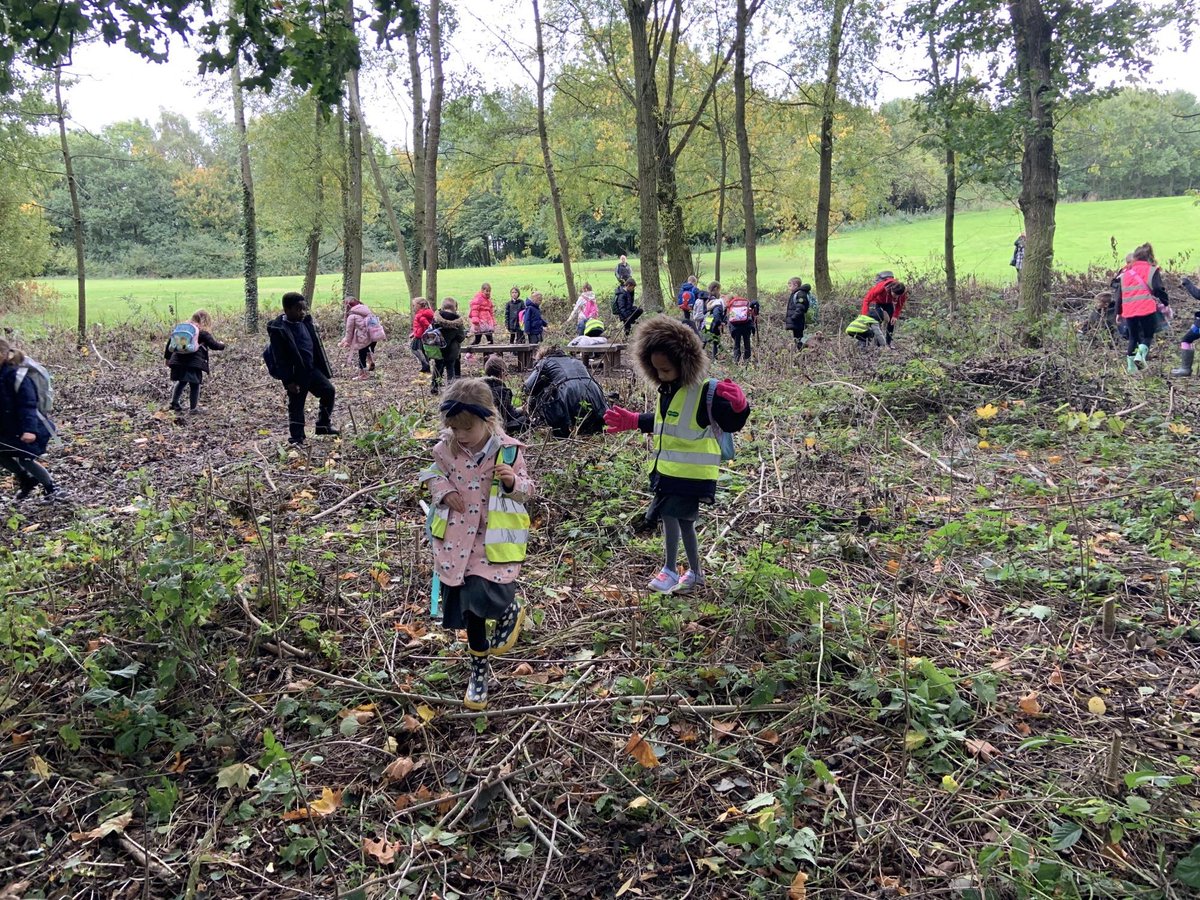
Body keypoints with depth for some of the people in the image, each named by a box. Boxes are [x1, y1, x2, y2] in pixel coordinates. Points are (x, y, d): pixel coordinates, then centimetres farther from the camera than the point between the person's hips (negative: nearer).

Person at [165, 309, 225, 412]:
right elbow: (214, 345, 1)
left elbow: (170, 341, 15)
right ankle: (193, 407, 11)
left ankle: (174, 402, 16)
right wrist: (222, 345, 24)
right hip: (194, 363, -5)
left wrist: (168, 357, 22)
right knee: (194, 384, 7)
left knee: (181, 382, 23)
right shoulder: (203, 333, -1)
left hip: (178, 361, 5)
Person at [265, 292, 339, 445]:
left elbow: (316, 347, 13)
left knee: (329, 391, 3)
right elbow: (280, 359, -17)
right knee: (296, 405, 3)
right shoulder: (278, 329, -17)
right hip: (295, 375, -6)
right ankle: (296, 437, 17)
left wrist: (324, 370, 14)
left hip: (312, 369, 7)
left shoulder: (307, 323, 3)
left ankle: (324, 425, 19)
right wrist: (288, 381, -18)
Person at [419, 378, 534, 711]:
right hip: (457, 537, 4)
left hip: (493, 539, -3)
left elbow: (527, 491, -4)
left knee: (485, 600, -19)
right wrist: (442, 490, -7)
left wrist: (513, 482, -26)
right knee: (467, 608, 12)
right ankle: (479, 669, 33)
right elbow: (435, 474, 15)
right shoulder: (446, 447, -5)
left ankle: (510, 609, 19)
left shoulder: (508, 450, -13)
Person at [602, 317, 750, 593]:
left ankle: (670, 570, 0)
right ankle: (695, 572, 28)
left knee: (670, 514, -14)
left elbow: (732, 424, -17)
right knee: (684, 519, 15)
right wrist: (631, 421, 23)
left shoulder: (706, 392, -17)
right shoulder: (665, 390, 8)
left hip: (693, 470, -8)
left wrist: (739, 406, -37)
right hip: (667, 467, 8)